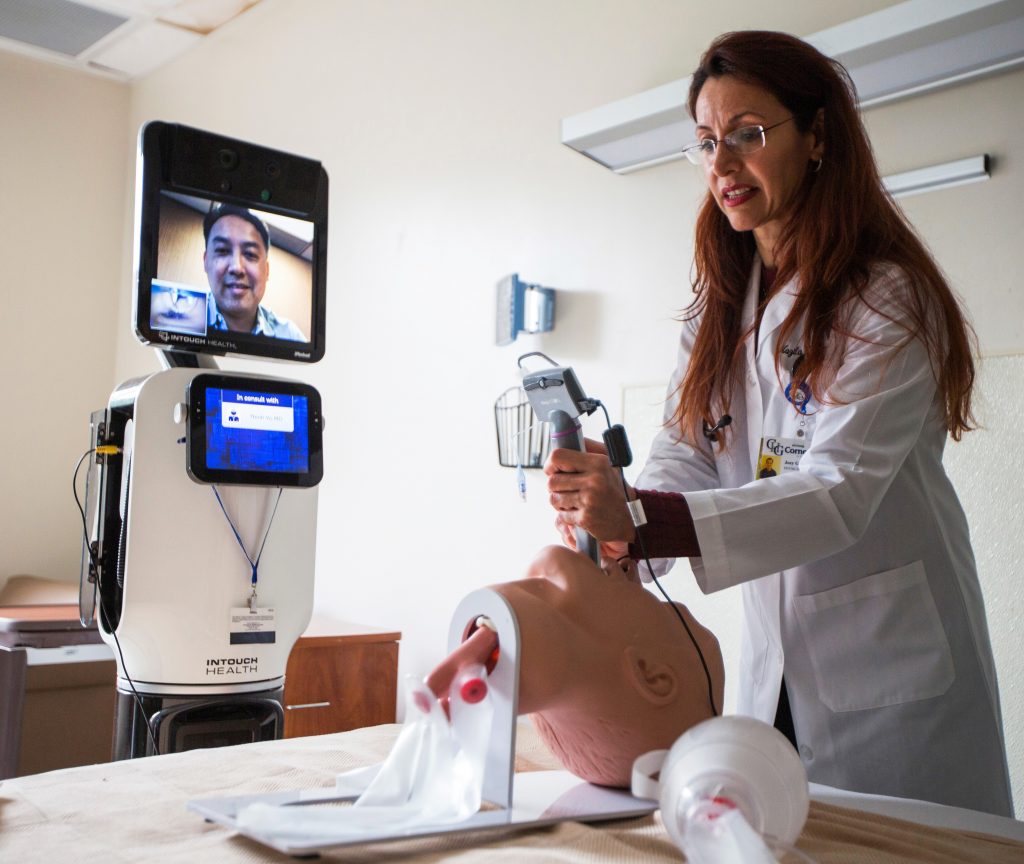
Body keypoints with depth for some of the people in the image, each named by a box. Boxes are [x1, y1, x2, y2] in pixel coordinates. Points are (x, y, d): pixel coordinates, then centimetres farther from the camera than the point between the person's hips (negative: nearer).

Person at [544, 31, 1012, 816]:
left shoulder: (885, 298, -15)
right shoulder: (723, 300, 7)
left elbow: (840, 491, -26)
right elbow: (686, 447, -3)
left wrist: (642, 519, -38)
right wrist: (615, 525, -25)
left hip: (891, 659, -6)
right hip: (775, 662, 6)